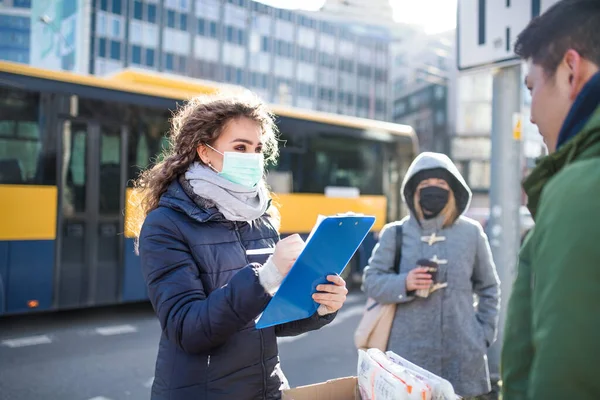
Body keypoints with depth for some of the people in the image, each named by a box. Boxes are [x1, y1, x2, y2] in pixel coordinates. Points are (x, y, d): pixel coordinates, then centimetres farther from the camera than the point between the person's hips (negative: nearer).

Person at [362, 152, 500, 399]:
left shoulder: (471, 232, 5)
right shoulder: (395, 233, 1)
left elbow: (489, 288, 12)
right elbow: (371, 281, 1)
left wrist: (485, 334, 6)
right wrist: (404, 283, -17)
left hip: (460, 353, 1)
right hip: (409, 351, -1)